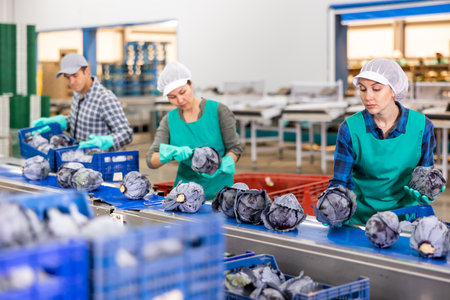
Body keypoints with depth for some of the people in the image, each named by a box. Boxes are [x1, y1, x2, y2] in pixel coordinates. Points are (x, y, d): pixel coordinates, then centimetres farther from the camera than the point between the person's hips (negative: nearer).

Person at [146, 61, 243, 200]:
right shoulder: (169, 120, 6)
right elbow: (151, 160, 1)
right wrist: (172, 154, -19)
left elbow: (235, 148, 0)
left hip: (218, 190, -2)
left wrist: (220, 167, -19)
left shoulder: (218, 110, -1)